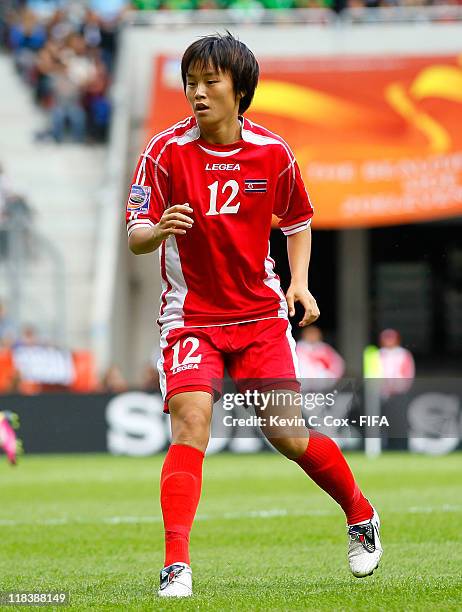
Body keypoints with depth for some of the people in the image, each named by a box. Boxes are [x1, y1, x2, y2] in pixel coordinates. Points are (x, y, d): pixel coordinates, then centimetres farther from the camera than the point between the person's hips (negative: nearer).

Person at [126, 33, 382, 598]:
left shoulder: (273, 153, -2)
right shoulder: (166, 152, -9)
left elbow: (298, 222, 15)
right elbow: (135, 238, -11)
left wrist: (299, 283, 1)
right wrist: (159, 229, -33)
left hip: (261, 313, 1)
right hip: (191, 314, -1)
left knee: (288, 435, -1)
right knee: (190, 421, -22)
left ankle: (361, 515, 27)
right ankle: (176, 566, -22)